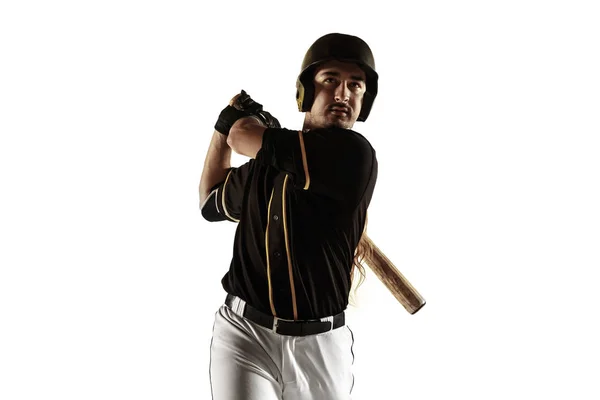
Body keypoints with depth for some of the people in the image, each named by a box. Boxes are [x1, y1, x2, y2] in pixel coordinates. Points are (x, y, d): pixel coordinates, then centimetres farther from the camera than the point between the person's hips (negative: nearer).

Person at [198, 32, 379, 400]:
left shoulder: (354, 153, -12)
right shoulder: (262, 165, 7)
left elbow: (244, 136, -9)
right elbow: (213, 203, 28)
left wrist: (236, 121, 15)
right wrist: (223, 126, 24)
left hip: (322, 344, -2)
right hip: (246, 335, 3)